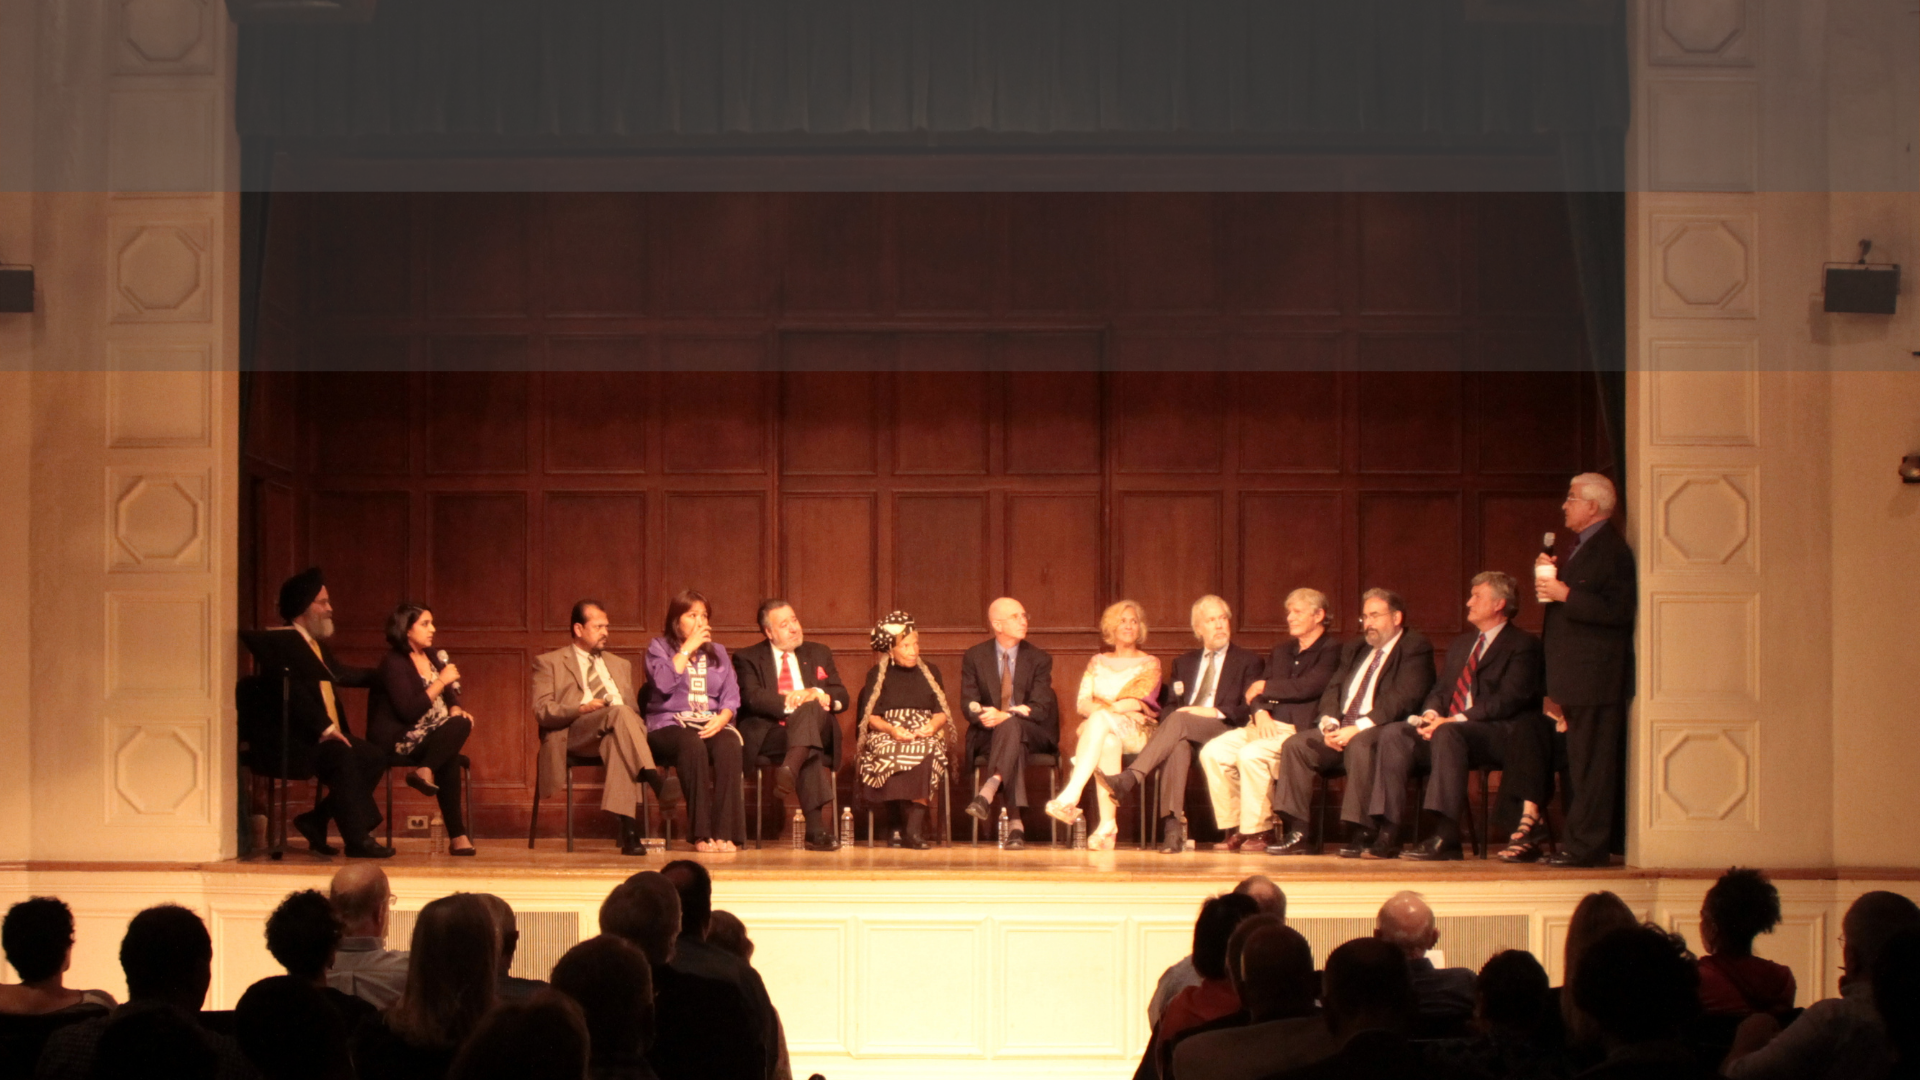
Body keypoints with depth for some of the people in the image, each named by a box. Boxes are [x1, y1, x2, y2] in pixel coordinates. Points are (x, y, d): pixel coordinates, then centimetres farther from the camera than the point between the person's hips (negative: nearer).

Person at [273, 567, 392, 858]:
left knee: (375, 756, -7)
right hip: (294, 740, -10)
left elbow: (340, 673, 37)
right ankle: (357, 840, -30)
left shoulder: (316, 645, 20)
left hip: (327, 735, 10)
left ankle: (317, 821, -2)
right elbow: (294, 694, -21)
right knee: (340, 756, -32)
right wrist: (325, 729, -28)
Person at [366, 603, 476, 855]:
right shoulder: (394, 663, -11)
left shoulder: (431, 657, 15)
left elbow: (450, 693, 16)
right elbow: (409, 711, -21)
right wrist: (441, 681, -19)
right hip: (396, 740, -7)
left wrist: (455, 709, -7)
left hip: (428, 736, 7)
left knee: (462, 723, -26)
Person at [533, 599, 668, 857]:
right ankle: (653, 779, -50)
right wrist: (581, 709, -16)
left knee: (618, 741, -38)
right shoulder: (549, 662, 17)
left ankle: (628, 830, -50)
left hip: (616, 734, 3)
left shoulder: (620, 665, 33)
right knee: (620, 712, -35)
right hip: (573, 734, -3)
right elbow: (541, 712, 2)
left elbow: (635, 710, 25)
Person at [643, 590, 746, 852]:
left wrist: (721, 719, -10)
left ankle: (725, 834, -37)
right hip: (670, 724, -3)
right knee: (693, 745, -38)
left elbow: (731, 697, 11)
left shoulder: (717, 651, 21)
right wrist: (688, 648, -6)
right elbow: (663, 683, -12)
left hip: (712, 723, 3)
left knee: (728, 745, -33)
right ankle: (701, 835, -38)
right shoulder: (659, 647, 9)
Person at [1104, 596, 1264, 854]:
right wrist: (1166, 723, -4)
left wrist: (1216, 712, -13)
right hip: (1183, 732, 3)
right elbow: (1169, 705, 20)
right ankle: (1173, 828, -49)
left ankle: (1130, 779, -53)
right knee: (1178, 745, -37)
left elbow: (1250, 709, 2)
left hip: (1223, 730, -3)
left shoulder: (1248, 661, 15)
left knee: (1178, 722, -36)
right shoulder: (1185, 662, 29)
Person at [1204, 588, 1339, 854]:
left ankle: (1258, 830, -19)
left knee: (1251, 754, -33)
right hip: (1267, 725, 8)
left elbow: (1308, 687, -15)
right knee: (1212, 752, -15)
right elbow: (1258, 690, 17)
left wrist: (1266, 688, -1)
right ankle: (1234, 826, -9)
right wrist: (1261, 712, -6)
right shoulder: (1282, 651, 24)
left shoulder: (1332, 651, -1)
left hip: (1298, 730, -8)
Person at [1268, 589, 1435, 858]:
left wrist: (1357, 728, -22)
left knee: (1359, 744, -38)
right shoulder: (1355, 650, 24)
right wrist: (1330, 723, -5)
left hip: (1383, 731, -7)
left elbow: (1403, 698, -15)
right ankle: (1298, 834, -15)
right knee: (1295, 745, -12)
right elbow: (1332, 690, 18)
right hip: (1342, 730, 8)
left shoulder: (1415, 647, -2)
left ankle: (1362, 834, -32)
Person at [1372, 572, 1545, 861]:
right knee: (1394, 734, -15)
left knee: (1448, 734, -38)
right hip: (1449, 727, 8)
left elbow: (1508, 701, -14)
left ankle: (1446, 837, -41)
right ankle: (1387, 832, -24)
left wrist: (1455, 720, -22)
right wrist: (1430, 714, -4)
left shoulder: (1523, 646, -2)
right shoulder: (1461, 645, 25)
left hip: (1499, 734, -8)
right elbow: (1441, 690, 21)